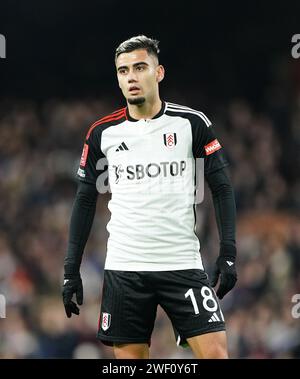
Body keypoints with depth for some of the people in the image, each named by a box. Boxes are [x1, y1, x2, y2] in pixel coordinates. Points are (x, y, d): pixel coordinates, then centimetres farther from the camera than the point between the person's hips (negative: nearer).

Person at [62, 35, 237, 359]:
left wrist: (228, 253, -6)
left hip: (182, 265, -1)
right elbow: (85, 201, 11)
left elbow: (221, 188, 4)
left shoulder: (192, 123, 1)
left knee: (215, 353, -12)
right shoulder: (102, 133, 5)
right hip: (123, 268, 1)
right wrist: (71, 269, 6)